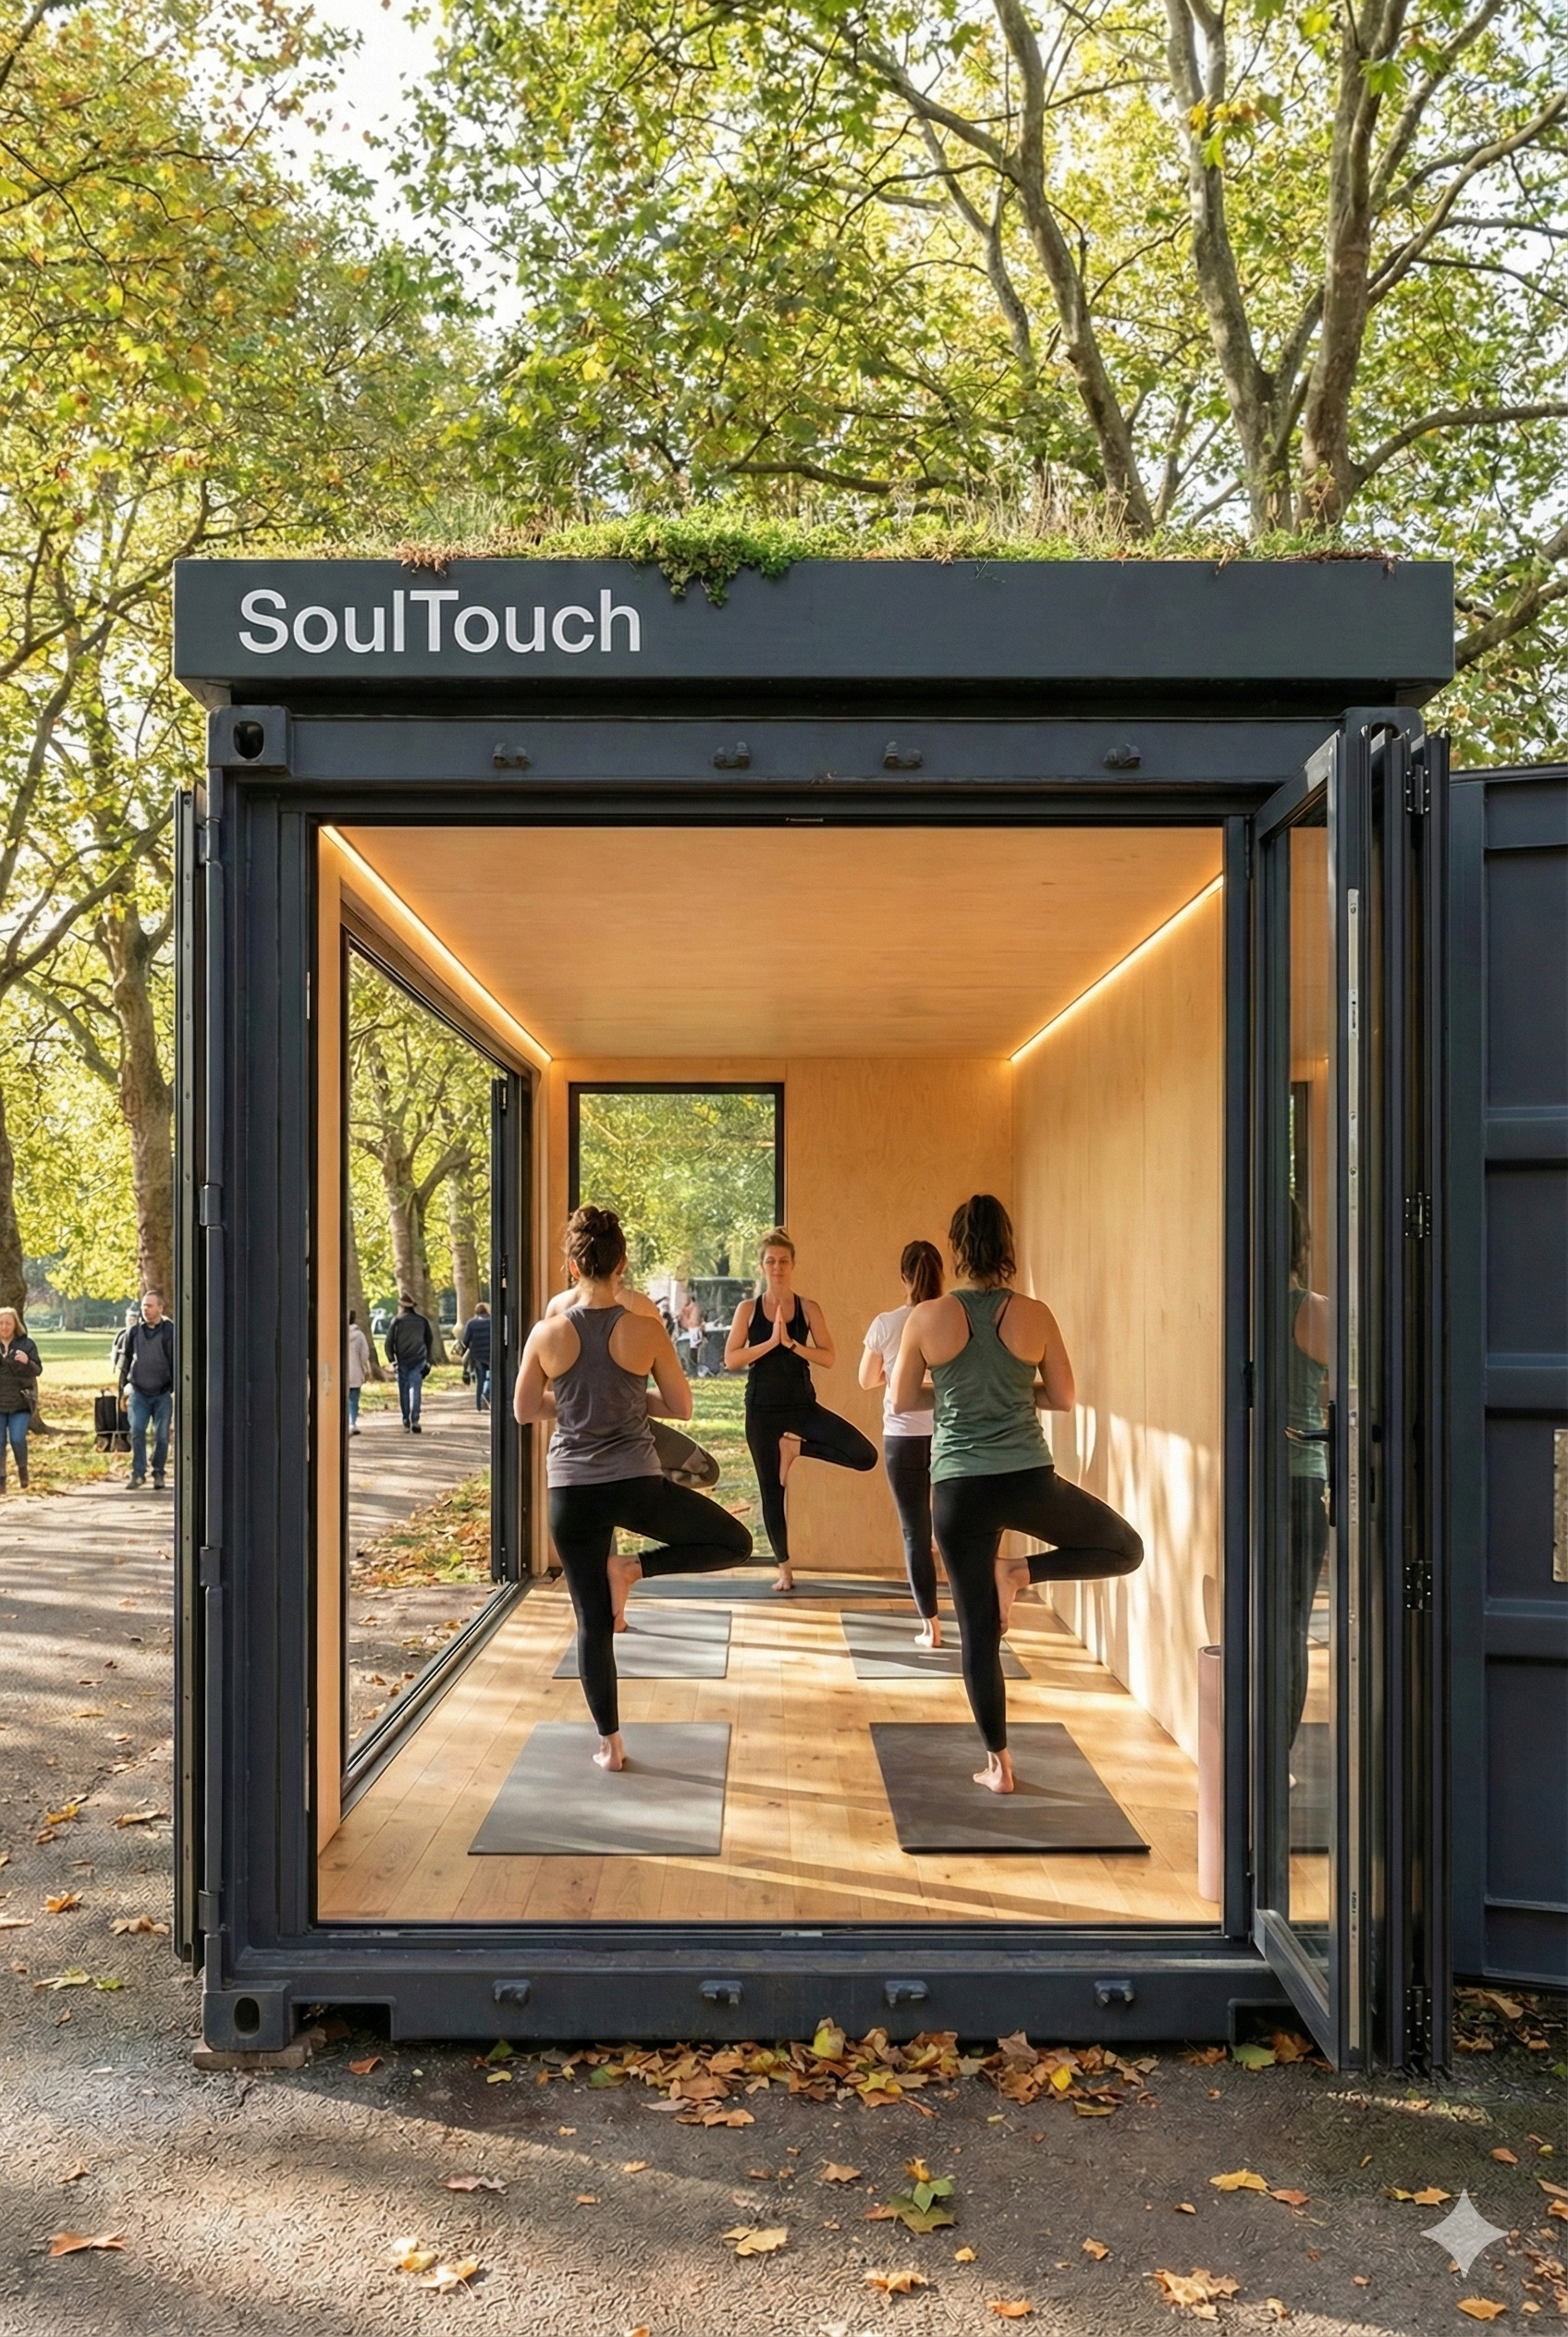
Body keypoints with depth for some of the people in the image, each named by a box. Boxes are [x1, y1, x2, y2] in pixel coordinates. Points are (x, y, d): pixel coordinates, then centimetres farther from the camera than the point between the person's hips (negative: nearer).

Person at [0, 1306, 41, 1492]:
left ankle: (22, 1468, 16)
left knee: (17, 1439, -10)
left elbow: (37, 1370, -1)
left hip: (20, 1402, -2)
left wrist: (27, 1362, -23)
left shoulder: (26, 1344, 1)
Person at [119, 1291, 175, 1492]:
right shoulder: (134, 1331, 5)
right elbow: (125, 1361, 13)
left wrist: (176, 1390, -6)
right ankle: (138, 1473, 3)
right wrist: (123, 1389, 11)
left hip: (163, 1393, -2)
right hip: (139, 1392, 2)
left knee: (161, 1435, 3)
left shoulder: (170, 1331, -4)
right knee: (137, 1432, -5)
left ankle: (158, 1474, 14)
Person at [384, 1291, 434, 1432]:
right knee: (415, 1390, -2)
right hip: (418, 1361, 1)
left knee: (403, 1391, 8)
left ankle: (406, 1421, 10)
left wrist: (391, 1359, 7)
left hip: (402, 1361, -1)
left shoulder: (397, 1321, -2)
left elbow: (389, 1341, -3)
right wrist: (429, 1361, 16)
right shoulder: (423, 1321, 7)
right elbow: (430, 1341, 11)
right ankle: (414, 1420, -14)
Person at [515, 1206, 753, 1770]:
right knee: (734, 1542, 16)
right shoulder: (646, 1330, -9)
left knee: (592, 1622, 12)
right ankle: (631, 1569, 2)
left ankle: (610, 1744, 16)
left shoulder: (547, 1333, -4)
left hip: (571, 1492, 3)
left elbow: (524, 1411, 8)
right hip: (636, 1484, -3)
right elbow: (682, 1408, 0)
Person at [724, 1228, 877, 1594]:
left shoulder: (809, 1309, 0)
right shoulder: (748, 1309, 0)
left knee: (865, 1455, -15)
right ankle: (785, 1569, 20)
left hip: (802, 1404, 1)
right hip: (762, 1409, -1)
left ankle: (796, 1447, 5)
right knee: (771, 1491, 5)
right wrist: (770, 1342, -17)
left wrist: (791, 1343, -18)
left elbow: (829, 1359, -6)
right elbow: (731, 1360, -7)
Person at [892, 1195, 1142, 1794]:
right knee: (1125, 1549, 22)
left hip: (958, 1490, 1)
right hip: (1029, 1482, -1)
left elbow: (901, 1402, 5)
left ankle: (998, 1764, 16)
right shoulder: (1034, 1315, -4)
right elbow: (1065, 1398, 4)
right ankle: (1020, 1572, 2)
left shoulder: (926, 1319, -4)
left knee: (979, 1631, 11)